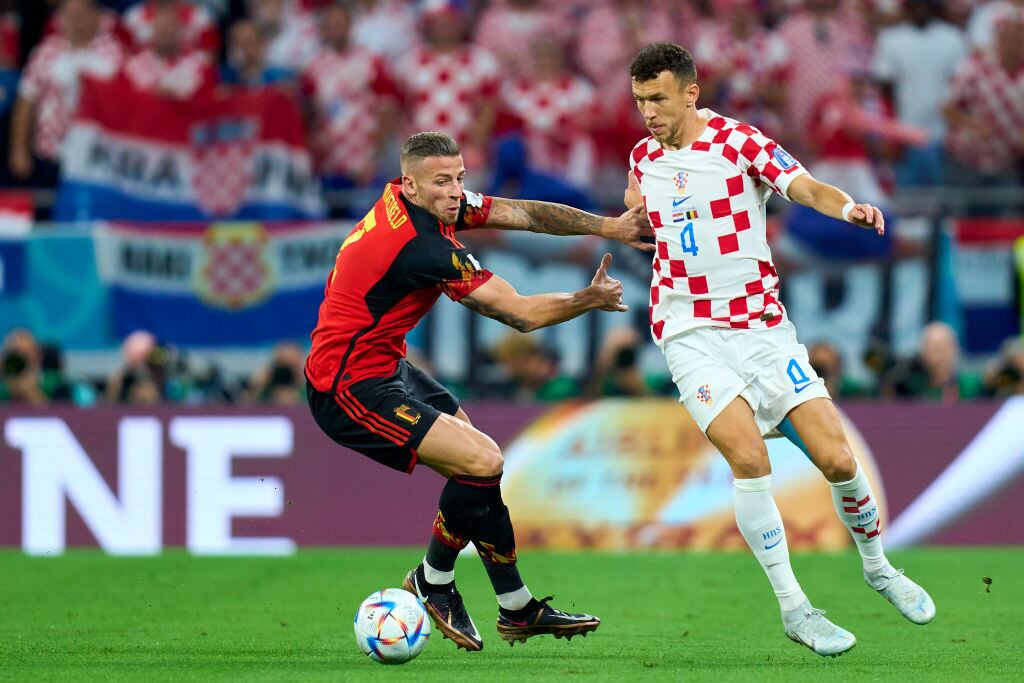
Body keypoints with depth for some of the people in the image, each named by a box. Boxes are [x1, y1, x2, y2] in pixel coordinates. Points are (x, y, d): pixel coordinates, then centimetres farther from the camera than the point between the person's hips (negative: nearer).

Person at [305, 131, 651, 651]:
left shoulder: (433, 204, 0)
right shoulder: (423, 247, -27)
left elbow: (525, 214, 8)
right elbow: (521, 314, -19)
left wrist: (609, 227, 0)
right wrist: (592, 299, -4)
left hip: (384, 367, 11)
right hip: (350, 388, -11)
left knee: (479, 463, 13)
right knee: (481, 462, -20)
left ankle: (518, 609, 21)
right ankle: (433, 583, 3)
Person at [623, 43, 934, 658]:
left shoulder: (741, 143, -7)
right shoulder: (644, 156, 6)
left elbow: (804, 186, -26)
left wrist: (849, 207, -44)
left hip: (761, 324, -1)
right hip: (690, 334, 1)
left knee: (836, 457, -7)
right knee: (748, 454, -21)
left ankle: (878, 566, 23)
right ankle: (792, 606, -11)